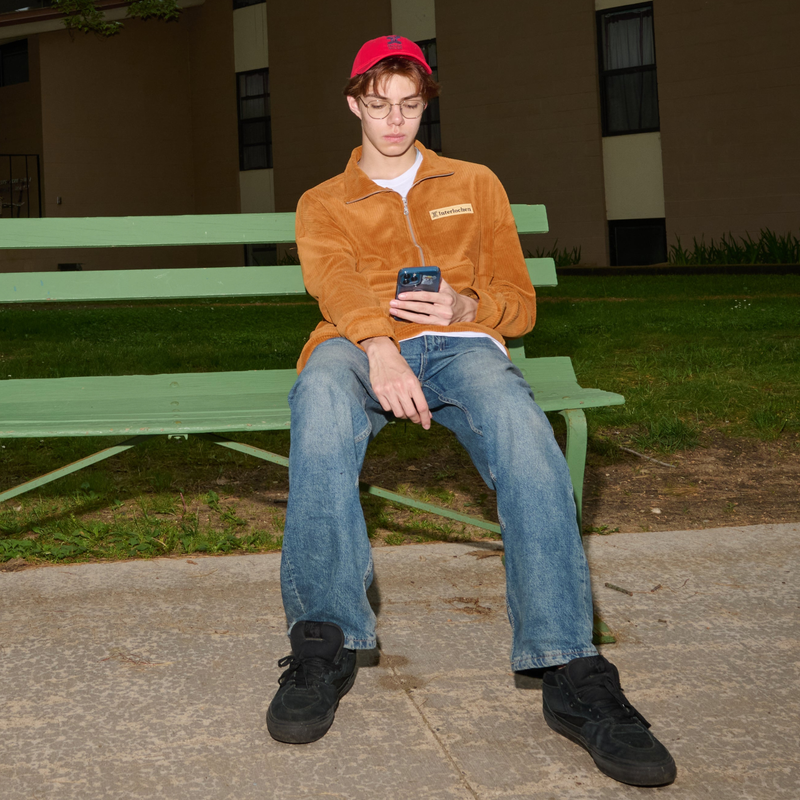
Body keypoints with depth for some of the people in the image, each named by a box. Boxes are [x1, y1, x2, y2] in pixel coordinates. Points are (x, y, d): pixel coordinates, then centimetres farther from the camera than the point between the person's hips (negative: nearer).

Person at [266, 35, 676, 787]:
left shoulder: (474, 184, 27)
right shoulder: (323, 204, 23)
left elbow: (519, 303, 19)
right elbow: (334, 279, -2)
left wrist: (465, 308, -8)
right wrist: (380, 347, -26)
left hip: (459, 344, 1)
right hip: (361, 346, 0)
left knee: (517, 417, -37)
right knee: (322, 390, -40)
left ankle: (572, 673, -42)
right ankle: (324, 641, -39)